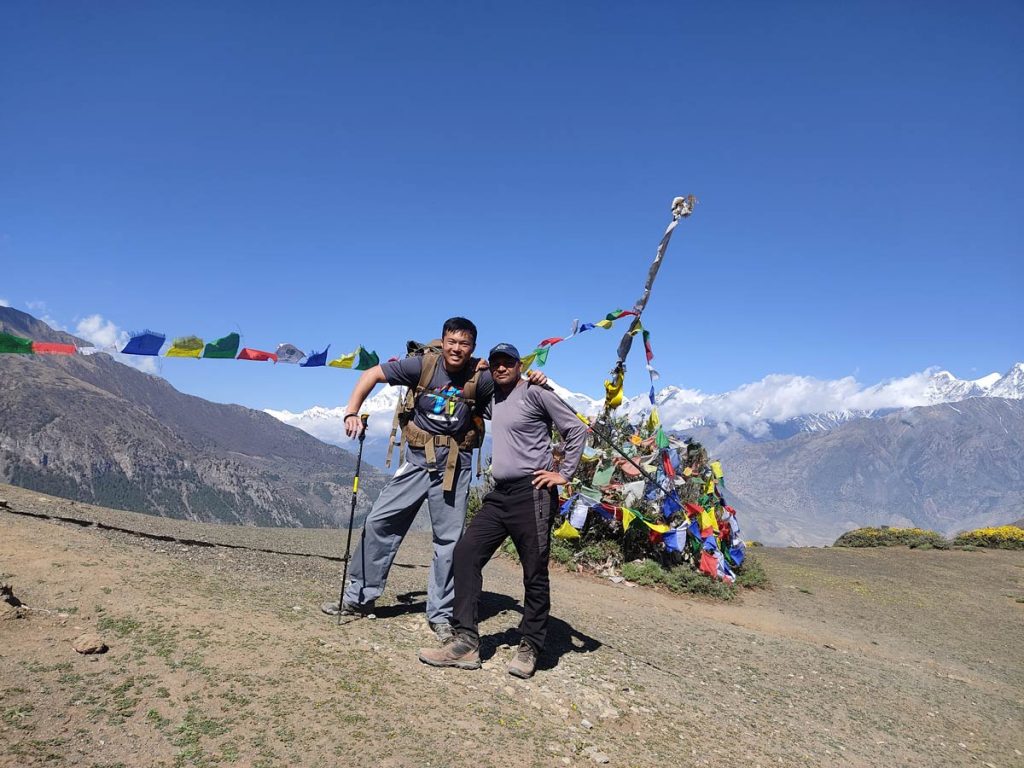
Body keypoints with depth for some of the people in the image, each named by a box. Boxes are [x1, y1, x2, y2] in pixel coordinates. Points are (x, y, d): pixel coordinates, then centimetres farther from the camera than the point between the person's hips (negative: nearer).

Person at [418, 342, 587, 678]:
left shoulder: (535, 392, -4)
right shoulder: (493, 397, 16)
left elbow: (577, 429, -4)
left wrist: (564, 474, -7)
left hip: (532, 493, -7)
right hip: (499, 494, 7)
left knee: (535, 571, 0)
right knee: (466, 552, -4)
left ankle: (529, 648, 14)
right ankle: (465, 641, -3)